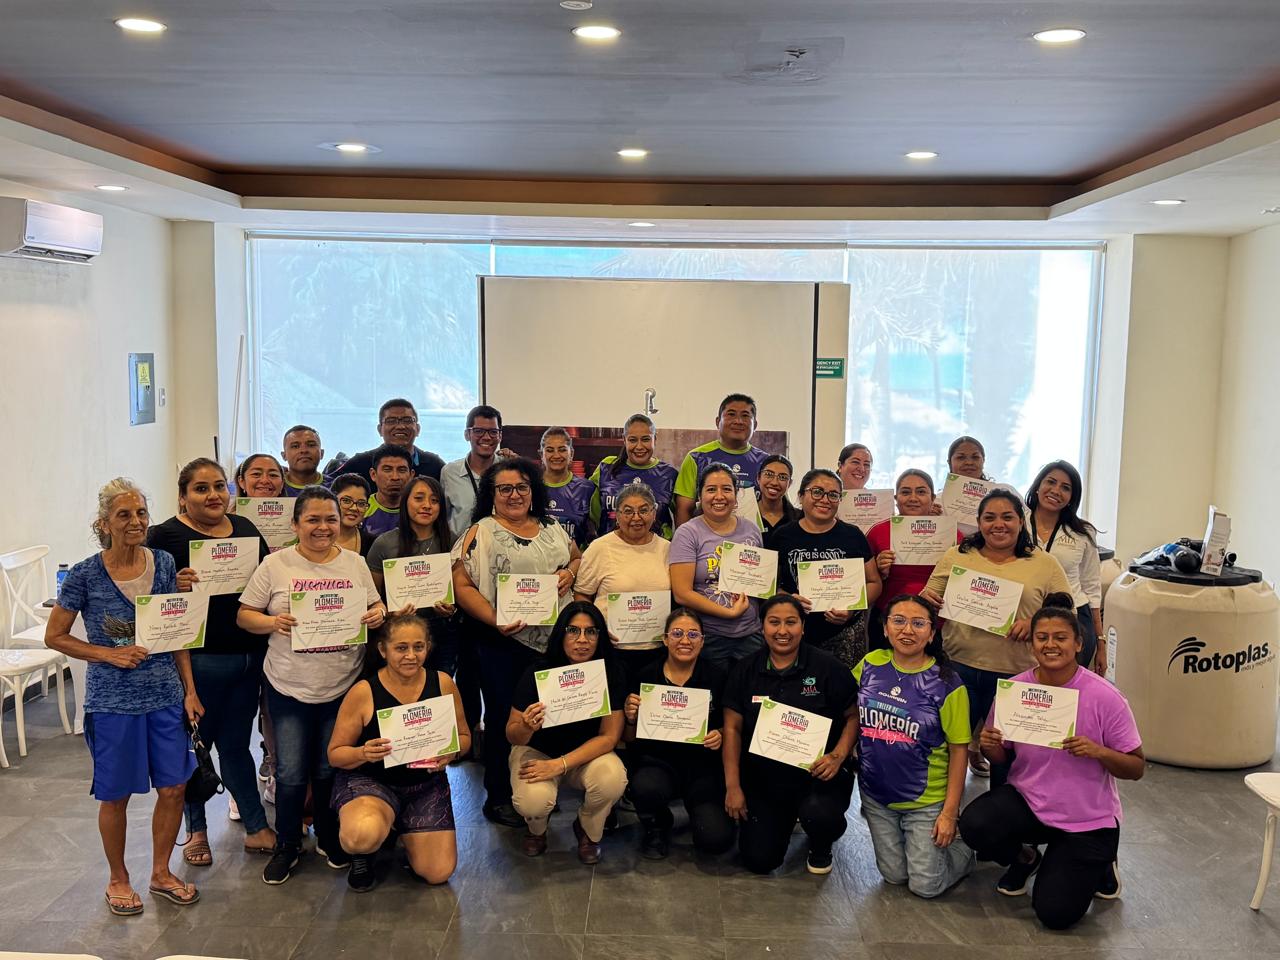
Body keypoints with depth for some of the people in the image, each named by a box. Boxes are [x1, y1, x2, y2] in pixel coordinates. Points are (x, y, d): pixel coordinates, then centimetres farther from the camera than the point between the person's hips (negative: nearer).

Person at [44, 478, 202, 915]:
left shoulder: (163, 563, -1)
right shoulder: (85, 576, -11)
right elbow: (55, 637, -3)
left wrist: (190, 690, 3)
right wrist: (109, 654, -16)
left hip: (166, 695, 3)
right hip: (112, 701, -3)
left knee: (173, 787, 8)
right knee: (116, 795, 10)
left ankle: (161, 872, 29)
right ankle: (118, 879, 32)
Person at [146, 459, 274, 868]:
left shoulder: (245, 527, 11)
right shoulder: (166, 535, -6)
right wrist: (176, 585, -27)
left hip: (249, 655, 5)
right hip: (199, 659, -4)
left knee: (236, 743, 15)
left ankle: (257, 827, 22)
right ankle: (196, 831, 26)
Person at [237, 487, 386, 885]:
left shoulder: (355, 564, 5)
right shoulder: (275, 565, -3)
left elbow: (375, 607, 13)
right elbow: (245, 614, 0)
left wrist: (379, 614, -10)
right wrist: (273, 622, -19)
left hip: (343, 687, 2)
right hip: (289, 688, -2)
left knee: (331, 770, 13)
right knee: (291, 773, 3)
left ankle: (329, 839, 33)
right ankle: (287, 845, 24)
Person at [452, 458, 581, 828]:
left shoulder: (552, 529, 13)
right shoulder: (480, 533, -2)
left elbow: (578, 557, 25)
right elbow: (462, 585, -8)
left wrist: (570, 572, 1)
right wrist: (495, 620, -20)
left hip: (552, 639, 5)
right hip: (502, 641, -4)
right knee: (504, 717, 3)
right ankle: (499, 798, 16)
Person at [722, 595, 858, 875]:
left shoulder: (828, 668, -6)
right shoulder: (745, 671, 1)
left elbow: (854, 716, -1)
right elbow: (732, 728, 2)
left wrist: (838, 756, -17)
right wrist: (732, 786, -4)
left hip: (817, 775, -3)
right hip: (762, 778, 3)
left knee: (819, 815, -34)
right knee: (759, 860, -4)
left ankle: (821, 846, 6)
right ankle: (785, 819, 31)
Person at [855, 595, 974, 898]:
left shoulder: (946, 685, -16)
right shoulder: (871, 664, -6)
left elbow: (959, 749, -11)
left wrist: (950, 812, -12)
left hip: (926, 801, -3)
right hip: (876, 796, 4)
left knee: (925, 886, 4)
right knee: (894, 875, 13)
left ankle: (965, 848, 31)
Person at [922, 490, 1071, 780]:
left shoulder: (1045, 565, 3)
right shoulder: (955, 557, 6)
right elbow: (930, 601, 9)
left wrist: (1035, 624, -17)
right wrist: (925, 599, -14)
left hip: (1017, 674, 0)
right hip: (959, 668, 0)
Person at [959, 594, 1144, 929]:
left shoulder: (1105, 697, -17)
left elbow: (1137, 768, -10)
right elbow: (1000, 758, 5)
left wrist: (1098, 752, -29)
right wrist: (990, 747, -19)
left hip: (1088, 818, -2)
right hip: (1028, 801, 2)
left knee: (1056, 913, -10)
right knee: (974, 824, -27)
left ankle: (1098, 864, 24)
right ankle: (1025, 857, 9)